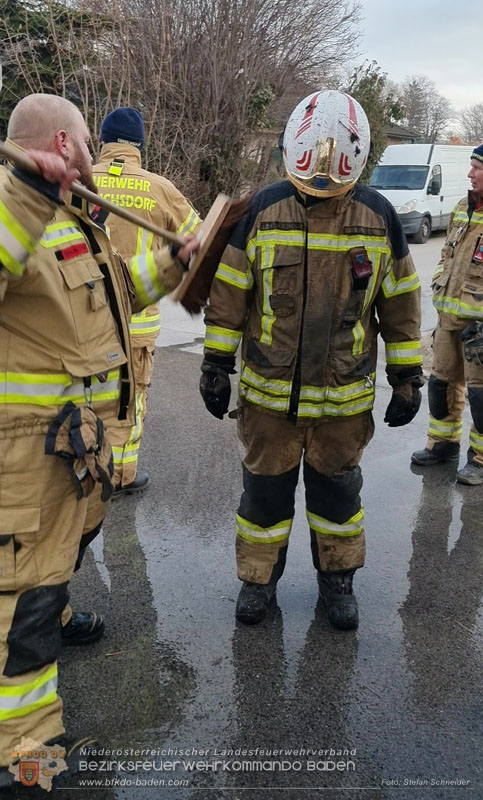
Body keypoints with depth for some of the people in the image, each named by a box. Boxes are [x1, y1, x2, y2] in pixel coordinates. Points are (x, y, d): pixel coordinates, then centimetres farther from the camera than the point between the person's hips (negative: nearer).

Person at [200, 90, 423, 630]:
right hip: (269, 391, 0)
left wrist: (407, 378, 4)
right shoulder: (263, 210, -6)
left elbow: (399, 301, 4)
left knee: (337, 489, 16)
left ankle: (337, 578, 38)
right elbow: (228, 292, 0)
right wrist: (216, 365, 0)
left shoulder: (378, 216, -3)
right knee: (265, 488, 12)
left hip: (346, 396, 1)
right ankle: (258, 577, 34)